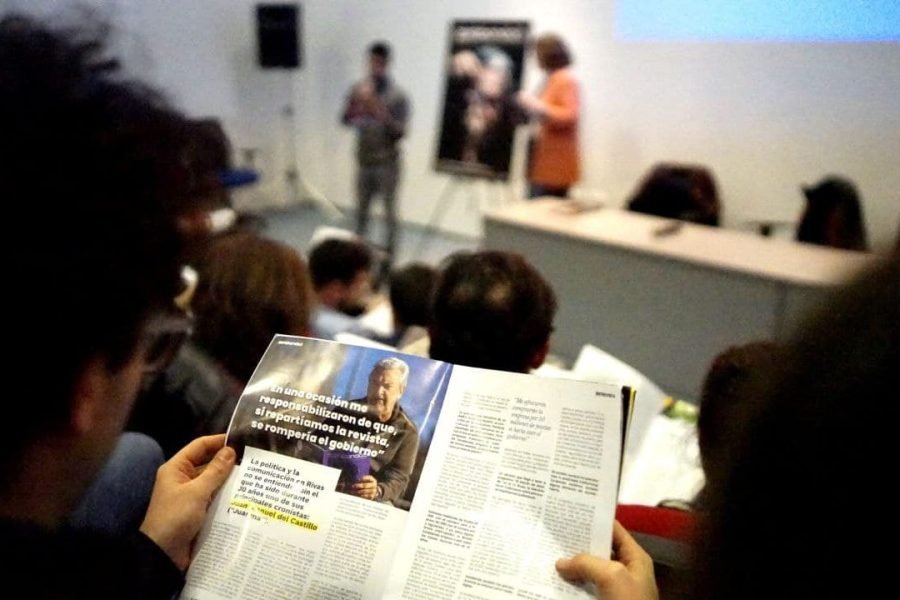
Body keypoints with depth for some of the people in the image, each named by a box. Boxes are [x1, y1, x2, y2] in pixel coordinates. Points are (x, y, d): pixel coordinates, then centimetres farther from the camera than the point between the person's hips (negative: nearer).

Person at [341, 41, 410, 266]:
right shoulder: (358, 90, 2)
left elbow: (401, 132, -14)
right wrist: (357, 105, -19)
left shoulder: (398, 96, -10)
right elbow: (345, 120, 0)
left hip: (388, 163, -4)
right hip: (365, 161, 4)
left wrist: (381, 113, -27)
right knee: (361, 209, 14)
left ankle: (389, 255, 9)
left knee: (389, 211, 1)